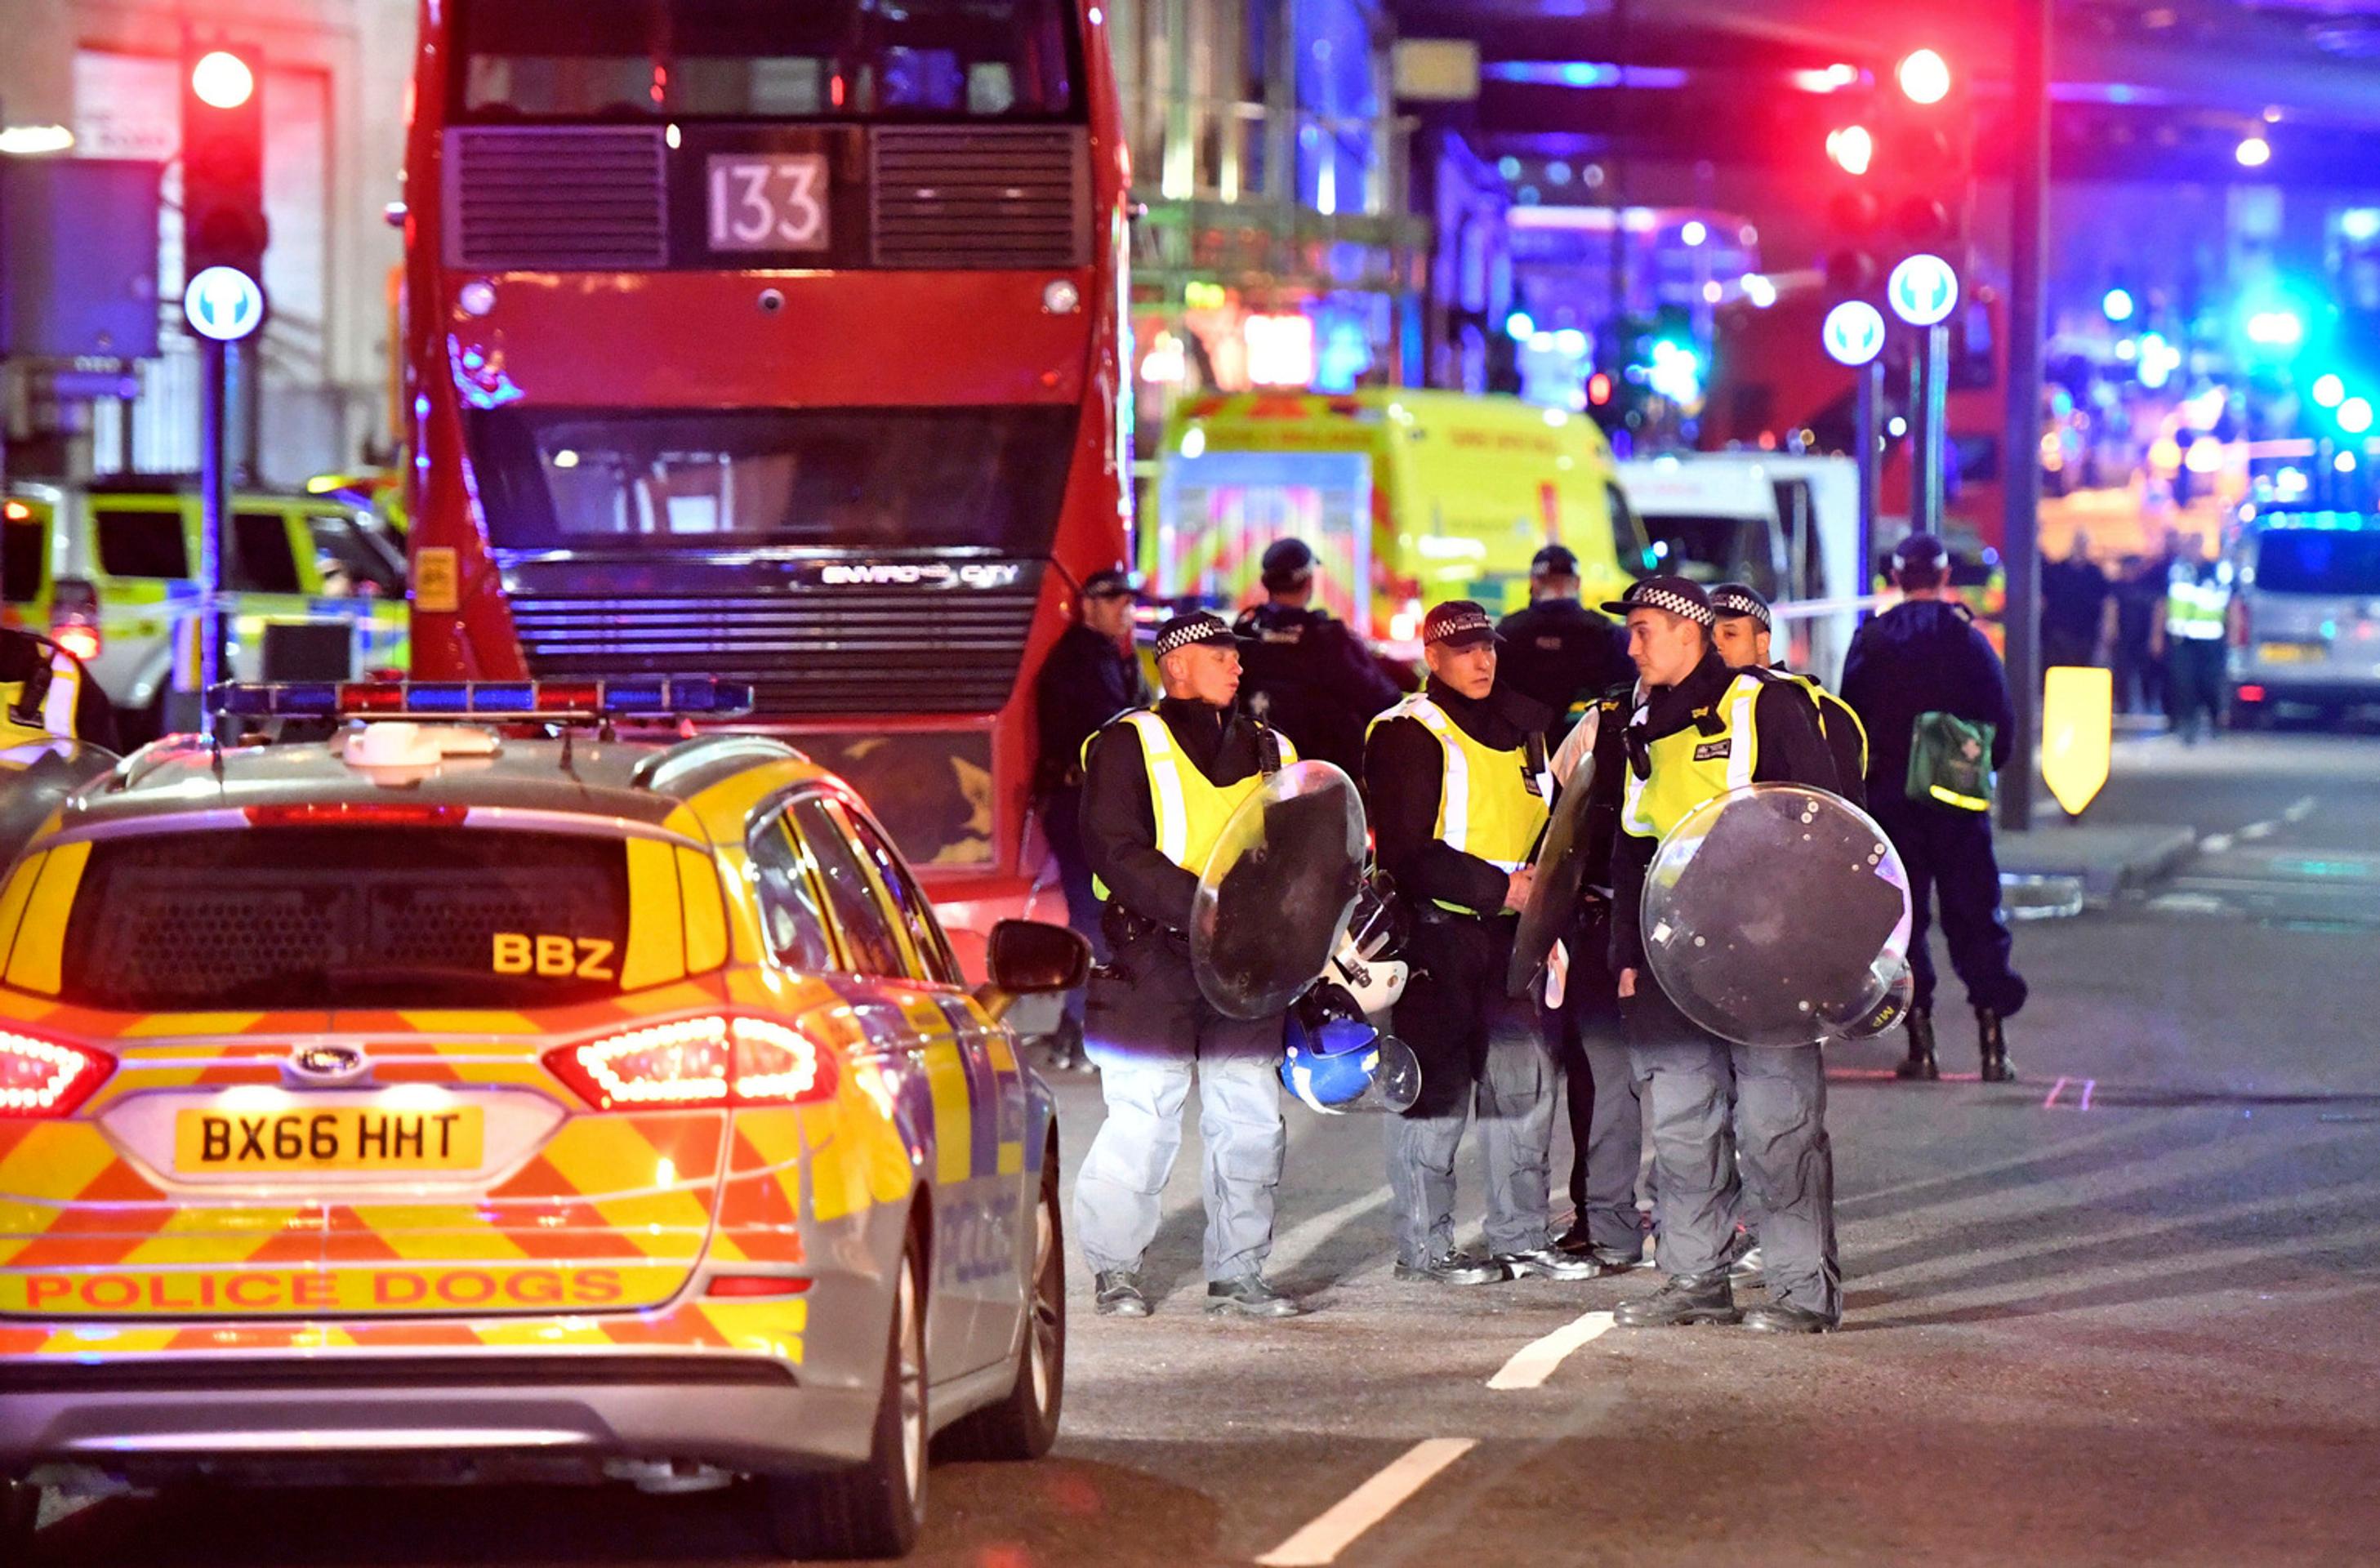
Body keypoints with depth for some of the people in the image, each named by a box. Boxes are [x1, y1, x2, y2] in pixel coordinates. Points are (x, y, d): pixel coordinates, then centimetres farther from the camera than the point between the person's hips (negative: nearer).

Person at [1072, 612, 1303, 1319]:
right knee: (1143, 1122, -5)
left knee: (1252, 1122, 4)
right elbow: (1118, 853, -12)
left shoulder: (1267, 751, 18)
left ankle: (1238, 1272, 14)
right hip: (1154, 963, -5)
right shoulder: (1127, 746, -1)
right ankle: (1116, 1271, 8)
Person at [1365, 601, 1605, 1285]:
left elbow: (1552, 824, 26)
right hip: (1435, 937, -7)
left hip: (1507, 933, 7)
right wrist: (1498, 887, -18)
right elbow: (1406, 853, -15)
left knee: (1527, 1081, 7)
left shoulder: (1519, 727, 15)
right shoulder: (1406, 735, -8)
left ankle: (1522, 1238, 16)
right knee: (1436, 1090, -3)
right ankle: (1424, 1246, 4)